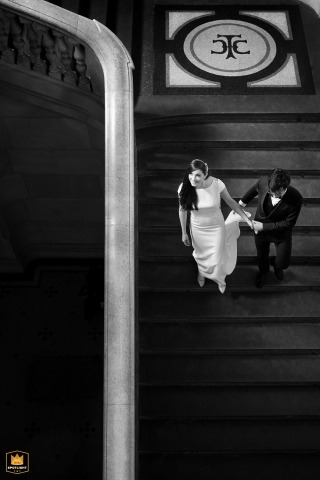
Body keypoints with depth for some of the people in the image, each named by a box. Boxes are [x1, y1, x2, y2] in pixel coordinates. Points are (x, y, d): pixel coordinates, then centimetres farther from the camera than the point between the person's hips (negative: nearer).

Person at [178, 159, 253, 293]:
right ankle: (202, 272, 64)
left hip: (216, 227, -1)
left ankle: (219, 278, 53)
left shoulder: (216, 184, -27)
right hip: (197, 229, 1)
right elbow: (182, 210, -8)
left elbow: (231, 202, -11)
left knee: (217, 259, 15)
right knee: (201, 255, 25)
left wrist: (247, 219, -9)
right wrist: (184, 233, 0)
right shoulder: (184, 188, -24)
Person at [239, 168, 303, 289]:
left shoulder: (295, 199, -35)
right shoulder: (263, 182, -30)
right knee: (262, 256, 25)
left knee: (283, 263, 10)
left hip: (281, 233, -2)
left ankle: (276, 264, 50)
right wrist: (243, 201, 12)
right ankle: (263, 272, 61)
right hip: (260, 229, 2)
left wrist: (264, 226, -23)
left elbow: (289, 223, -22)